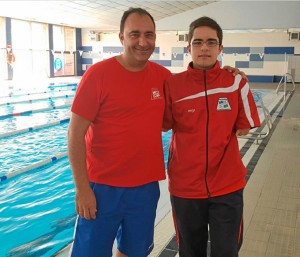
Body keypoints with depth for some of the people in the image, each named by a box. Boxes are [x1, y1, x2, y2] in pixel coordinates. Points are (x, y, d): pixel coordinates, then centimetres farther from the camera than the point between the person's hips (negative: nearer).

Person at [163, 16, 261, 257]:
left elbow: (244, 128, 3)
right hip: (185, 187, 0)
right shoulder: (172, 85, -7)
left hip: (228, 187, 0)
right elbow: (164, 126, 1)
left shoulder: (237, 83, -6)